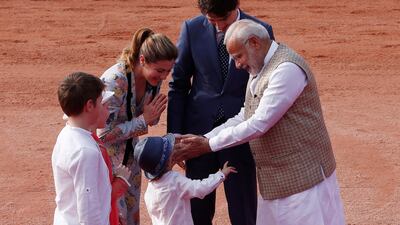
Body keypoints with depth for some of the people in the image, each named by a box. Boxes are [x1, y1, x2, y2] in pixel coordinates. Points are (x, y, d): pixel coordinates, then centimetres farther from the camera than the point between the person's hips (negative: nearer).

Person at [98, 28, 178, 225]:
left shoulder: (153, 79, -9)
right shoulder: (115, 80, -31)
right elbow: (105, 134, -28)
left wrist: (153, 115, -17)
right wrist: (143, 120, -25)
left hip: (129, 156, 7)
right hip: (107, 156, -7)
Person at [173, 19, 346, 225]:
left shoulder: (287, 69, -20)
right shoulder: (259, 70, 12)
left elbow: (259, 124, -23)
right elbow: (244, 117, 14)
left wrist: (209, 145, -16)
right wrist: (204, 138, 2)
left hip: (303, 175, -9)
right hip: (276, 177, 9)